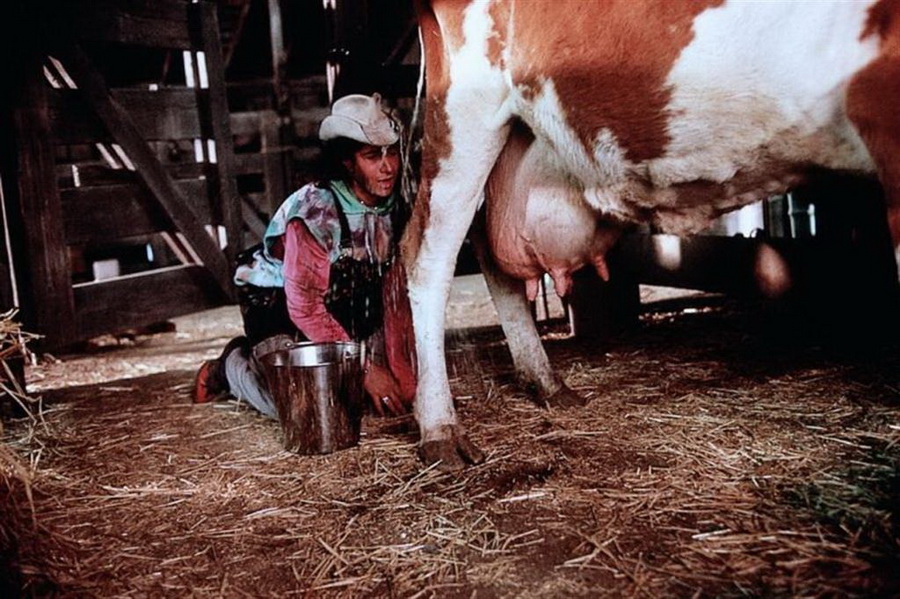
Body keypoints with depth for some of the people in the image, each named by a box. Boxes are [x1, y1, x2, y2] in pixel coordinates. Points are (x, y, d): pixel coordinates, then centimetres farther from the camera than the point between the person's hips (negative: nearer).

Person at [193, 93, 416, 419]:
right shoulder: (315, 211, -29)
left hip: (342, 305, 6)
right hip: (277, 304, -6)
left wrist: (402, 376, -9)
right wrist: (365, 366, -24)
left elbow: (394, 292, -5)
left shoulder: (394, 206, -10)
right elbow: (305, 307, -25)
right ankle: (232, 365, 9)